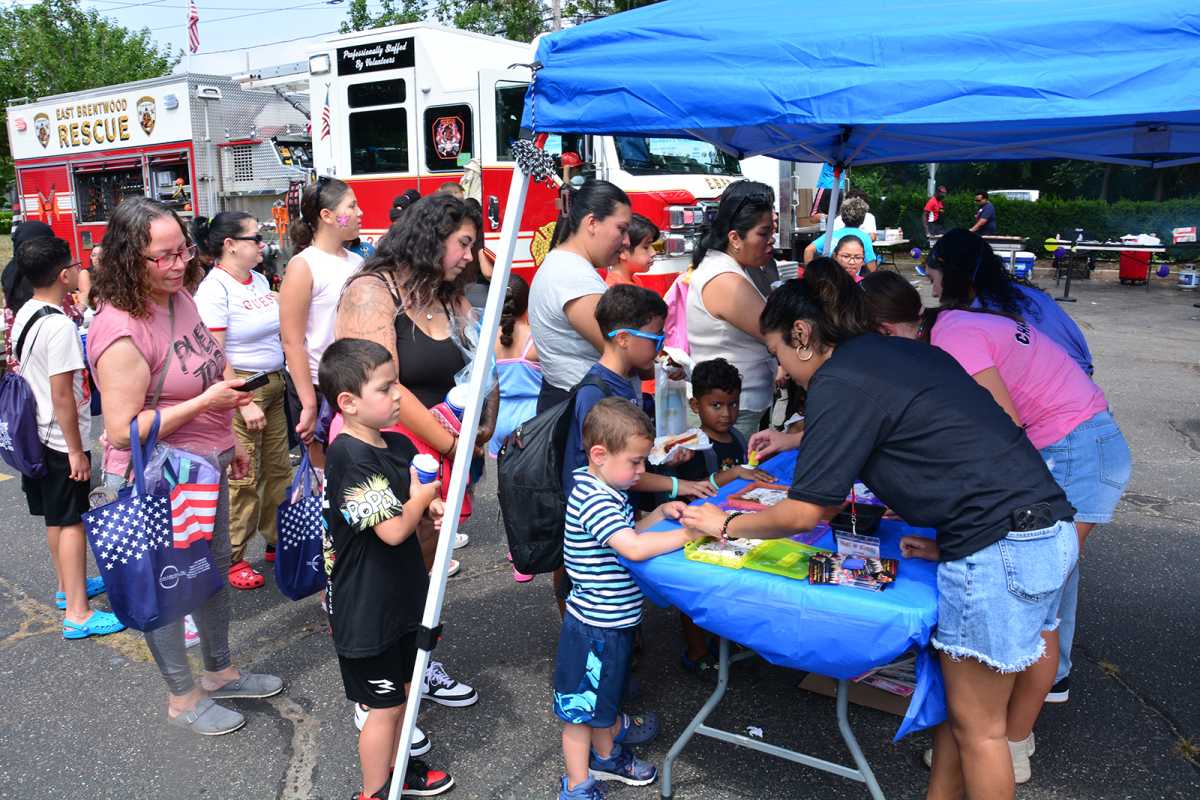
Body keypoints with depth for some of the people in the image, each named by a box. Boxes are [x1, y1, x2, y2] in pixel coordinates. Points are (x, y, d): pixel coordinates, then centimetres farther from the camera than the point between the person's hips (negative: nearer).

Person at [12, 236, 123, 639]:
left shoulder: (25, 314, 5)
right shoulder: (60, 326, -23)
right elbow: (62, 395, -23)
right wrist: (76, 450, -18)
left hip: (36, 433, 9)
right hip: (62, 440, -9)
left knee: (56, 518, 20)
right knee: (71, 522, -2)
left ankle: (69, 586, 36)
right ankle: (77, 614, 5)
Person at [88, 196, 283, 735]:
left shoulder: (180, 299, 2)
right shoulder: (120, 331, -25)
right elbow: (123, 431, -26)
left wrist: (228, 442, 19)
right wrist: (205, 403, -28)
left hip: (204, 468, 9)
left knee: (214, 568, 22)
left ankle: (220, 671, 43)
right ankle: (182, 697, 30)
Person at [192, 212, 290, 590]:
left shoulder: (260, 279, 9)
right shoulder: (214, 289, -14)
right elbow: (214, 357, -17)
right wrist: (244, 403, -19)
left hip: (274, 385, 8)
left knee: (278, 469, 14)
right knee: (243, 478, 0)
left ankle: (277, 541, 29)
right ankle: (232, 558, 15)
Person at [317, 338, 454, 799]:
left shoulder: (399, 445, 1)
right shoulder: (350, 458, -26)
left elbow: (417, 502, 17)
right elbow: (392, 529, -29)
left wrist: (433, 510, -6)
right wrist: (422, 497, -11)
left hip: (400, 596, 8)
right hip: (365, 610, -8)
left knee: (405, 690, 24)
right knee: (384, 706, 8)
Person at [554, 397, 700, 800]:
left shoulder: (608, 491, 4)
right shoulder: (592, 499, -27)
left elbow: (627, 535, 17)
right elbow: (633, 548, -36)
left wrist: (659, 513, 2)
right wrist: (689, 533, -31)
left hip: (613, 621, 10)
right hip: (593, 627, -10)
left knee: (605, 695, 28)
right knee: (579, 706, 8)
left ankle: (606, 756, 49)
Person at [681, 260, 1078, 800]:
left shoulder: (838, 380, -11)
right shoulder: (904, 351, 14)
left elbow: (803, 513, -9)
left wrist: (727, 525, 5)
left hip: (998, 548, -9)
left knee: (977, 725, 7)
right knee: (956, 694, 19)